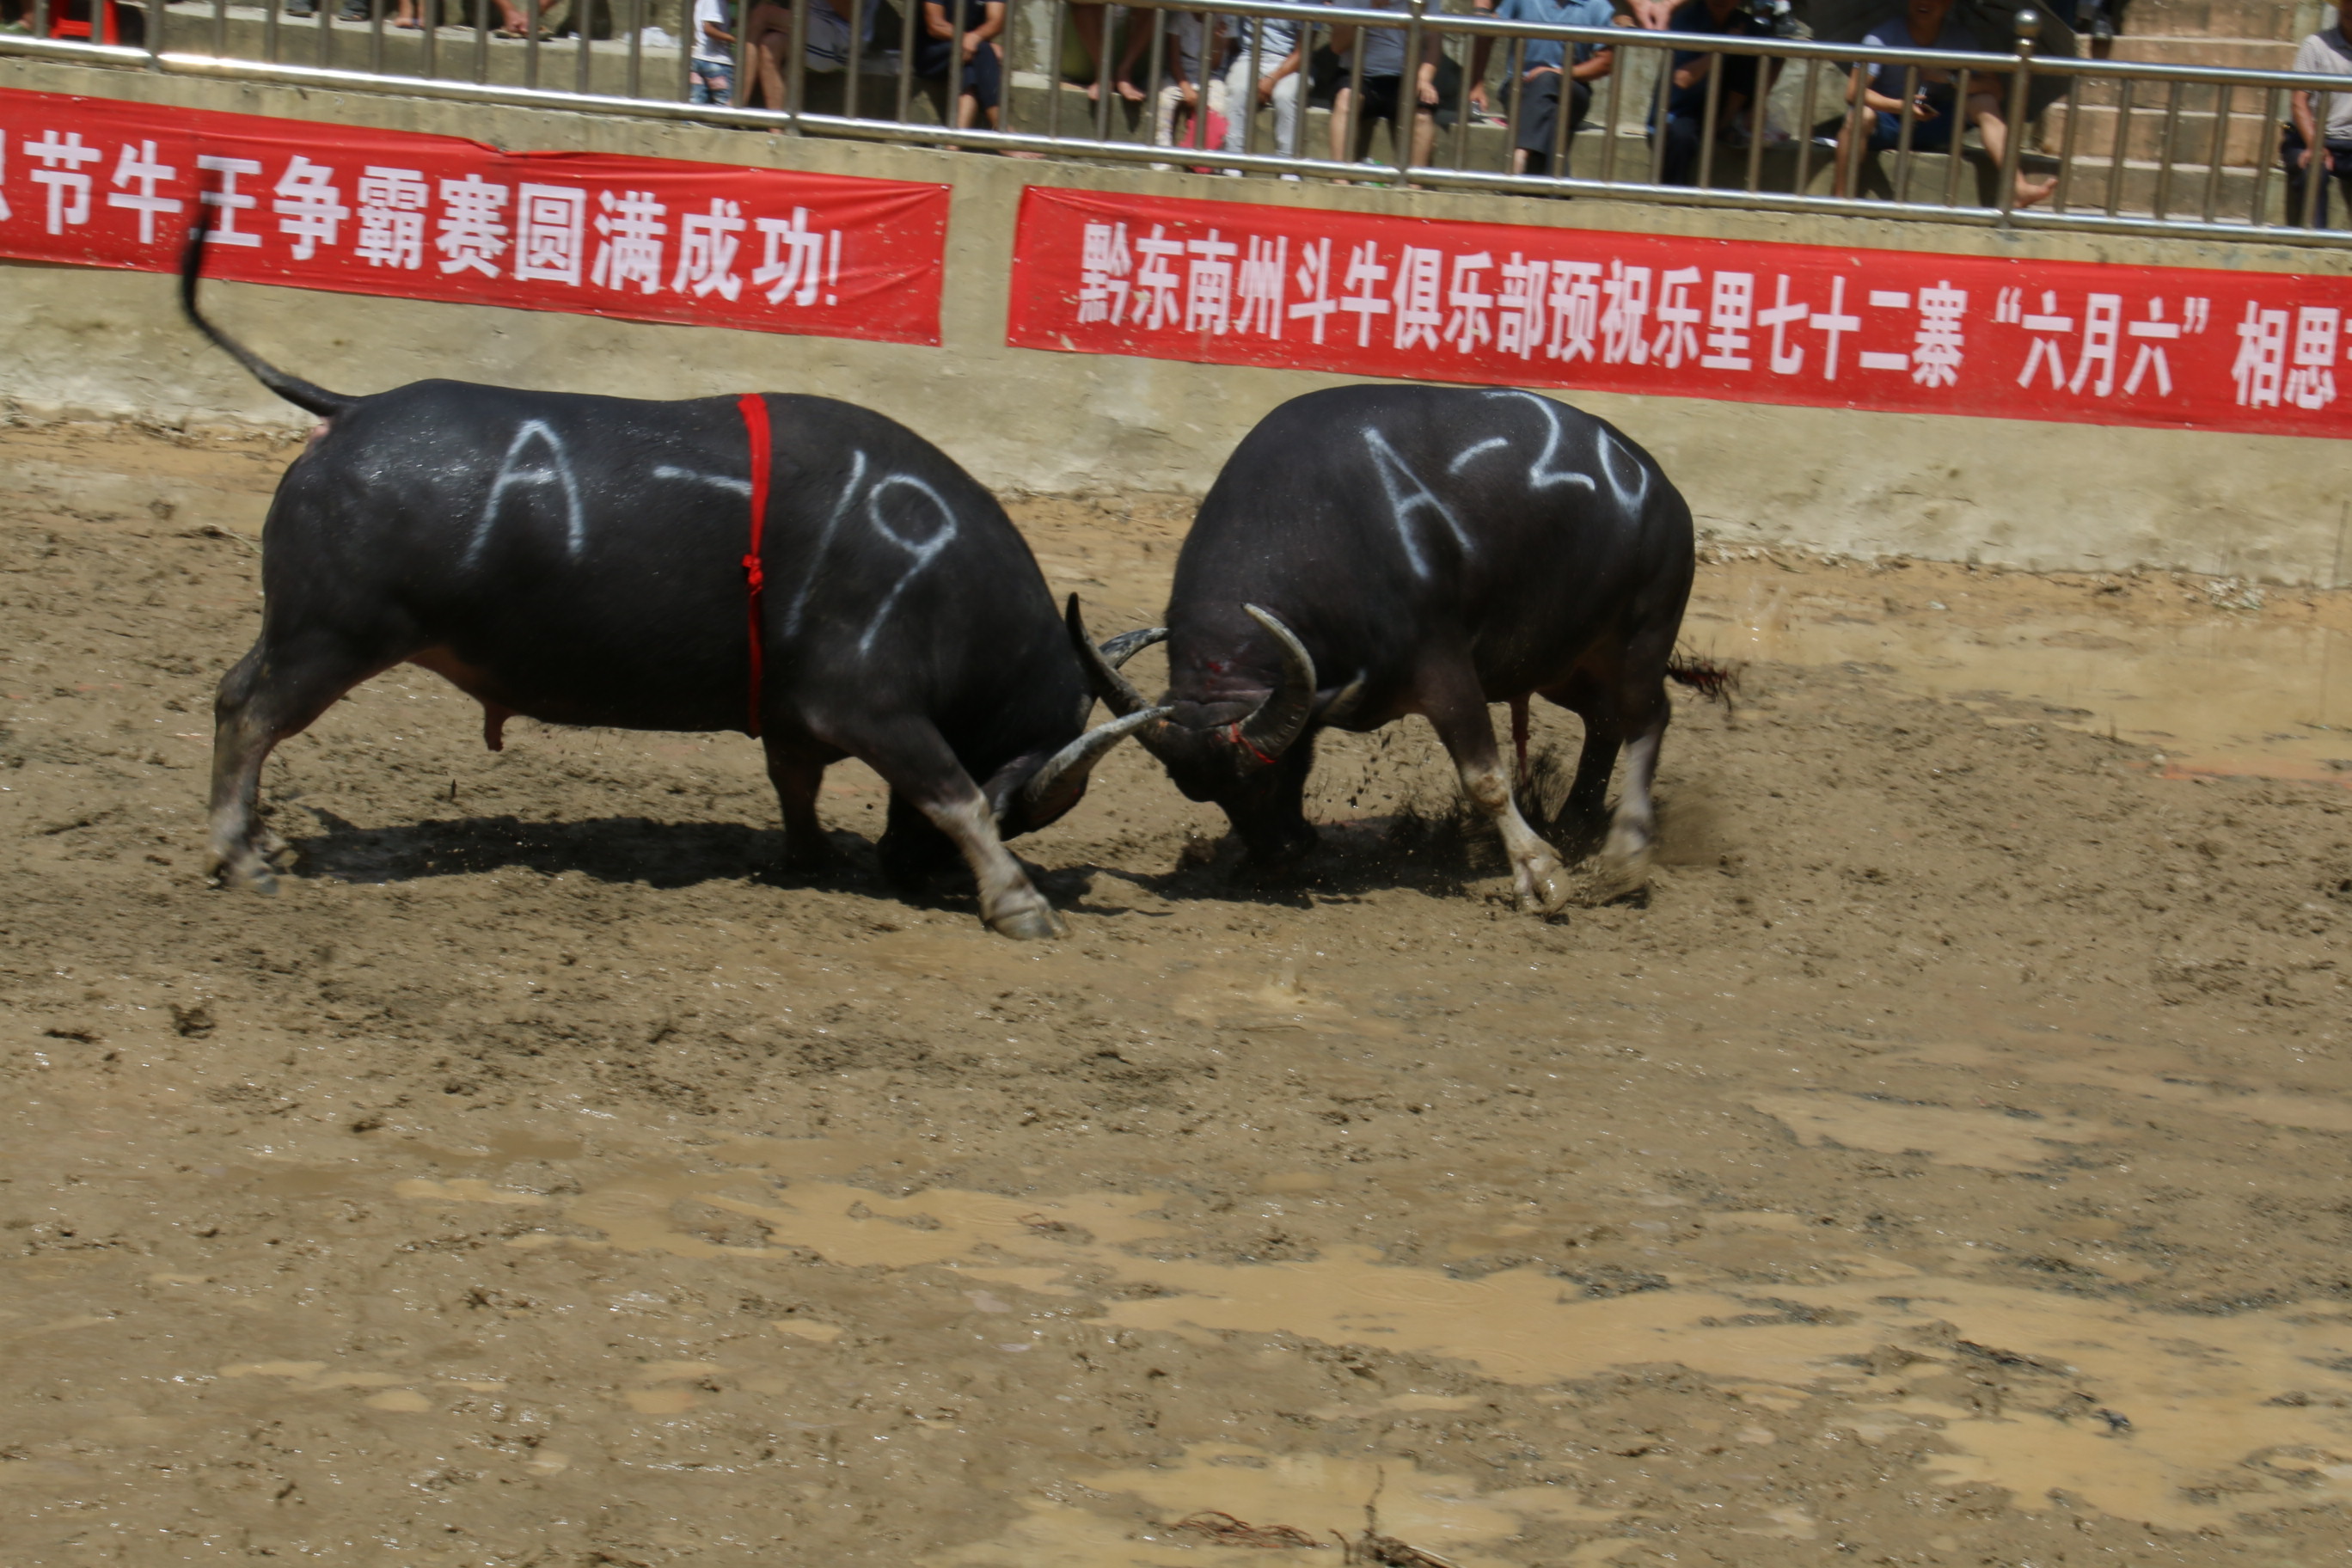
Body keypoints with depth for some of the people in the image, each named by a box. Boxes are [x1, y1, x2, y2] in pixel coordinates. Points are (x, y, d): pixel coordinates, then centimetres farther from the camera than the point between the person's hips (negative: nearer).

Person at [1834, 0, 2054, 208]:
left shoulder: (1960, 38, -3)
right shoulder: (1882, 37, -12)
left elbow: (1993, 89, -10)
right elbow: (1854, 92, -20)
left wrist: (1948, 78, -26)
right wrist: (1899, 106, -36)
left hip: (1936, 126, 3)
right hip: (1888, 117, -3)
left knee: (1985, 102, -18)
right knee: (1861, 116, -37)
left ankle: (2019, 187, -33)